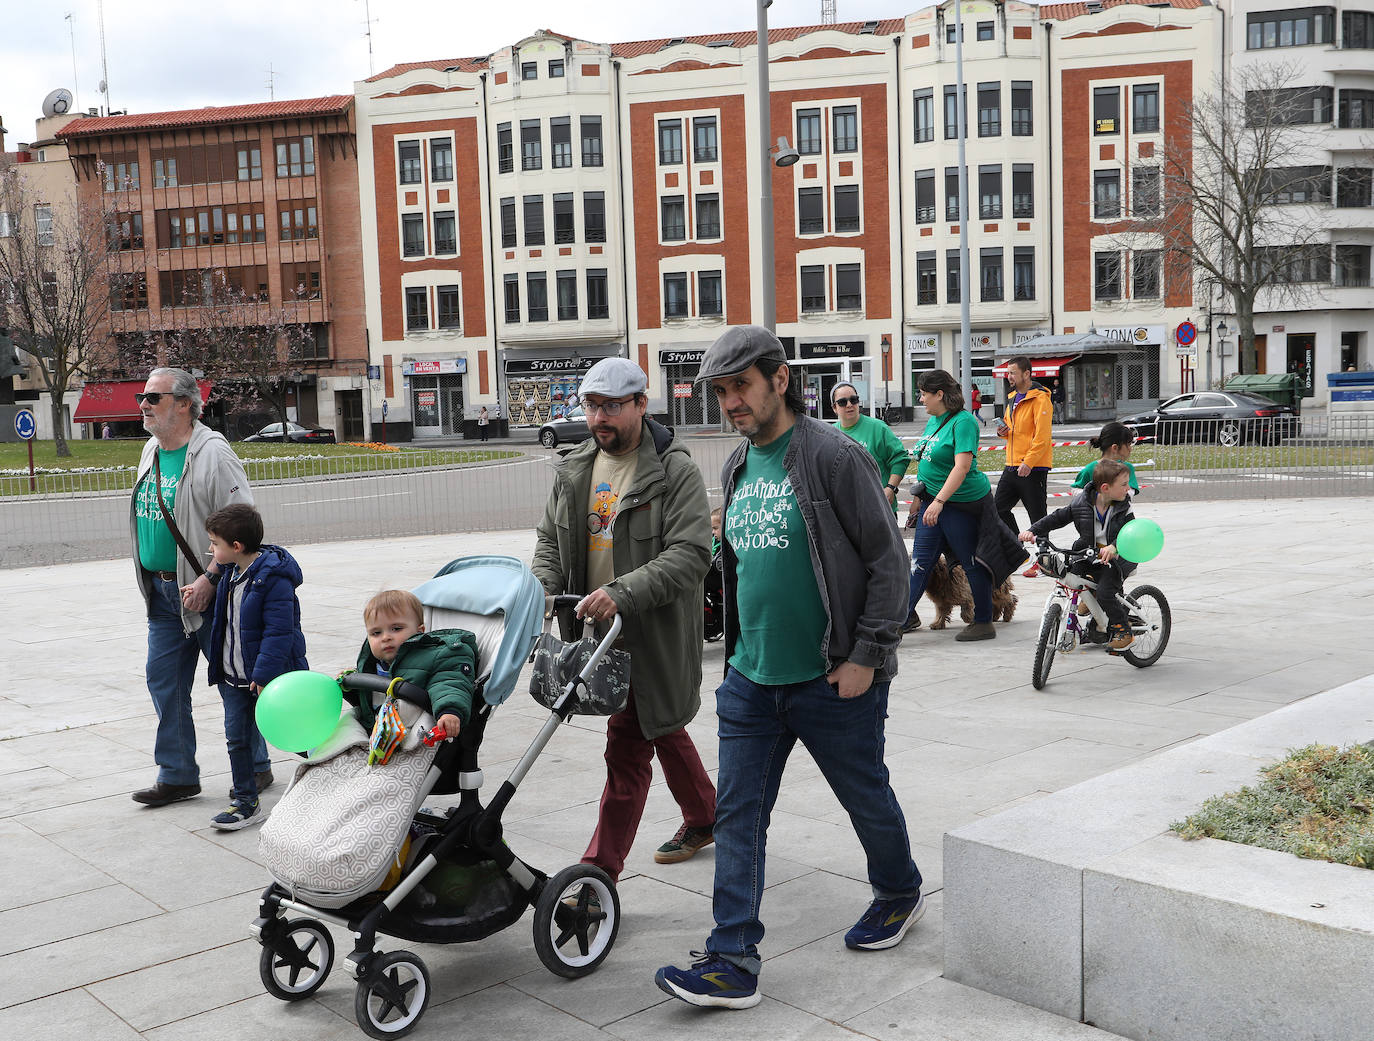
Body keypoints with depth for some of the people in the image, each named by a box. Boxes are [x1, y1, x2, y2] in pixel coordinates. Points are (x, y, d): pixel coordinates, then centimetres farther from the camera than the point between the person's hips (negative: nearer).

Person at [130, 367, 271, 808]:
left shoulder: (212, 453, -15)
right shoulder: (151, 451, 10)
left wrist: (208, 580, -24)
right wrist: (151, 580, 15)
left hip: (207, 592, -8)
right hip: (162, 591, 8)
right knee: (164, 682, 10)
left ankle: (256, 768, 19)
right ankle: (177, 776, 21)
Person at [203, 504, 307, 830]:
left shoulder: (274, 579, -21)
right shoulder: (230, 573, 6)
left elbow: (278, 632, -23)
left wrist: (264, 675, -25)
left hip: (267, 677, -8)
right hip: (233, 677, 8)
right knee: (237, 737, 9)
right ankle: (245, 800, 19)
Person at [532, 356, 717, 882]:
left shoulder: (675, 472, -13)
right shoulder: (574, 469, 9)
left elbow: (690, 553, -22)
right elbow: (549, 538, 16)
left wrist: (622, 593, -33)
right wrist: (545, 589, -4)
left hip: (654, 634, -7)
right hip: (596, 627, 8)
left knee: (628, 750, -7)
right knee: (661, 730, 23)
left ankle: (600, 871, -1)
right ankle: (704, 818, 43)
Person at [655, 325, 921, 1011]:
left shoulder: (834, 456, -13)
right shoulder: (737, 469, 9)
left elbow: (888, 561, -13)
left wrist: (867, 654, -15)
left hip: (833, 681, -6)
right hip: (751, 679, 6)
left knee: (867, 800, 14)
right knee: (737, 815, 2)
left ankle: (900, 893, 41)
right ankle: (733, 962, 8)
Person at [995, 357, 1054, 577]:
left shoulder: (1040, 399, -12)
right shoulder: (1013, 398, 15)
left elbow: (1042, 437, -19)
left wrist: (1028, 462, -24)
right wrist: (1004, 431, 5)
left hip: (1034, 468, -9)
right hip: (1012, 467, 9)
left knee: (1037, 516, -1)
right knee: (999, 508, 8)